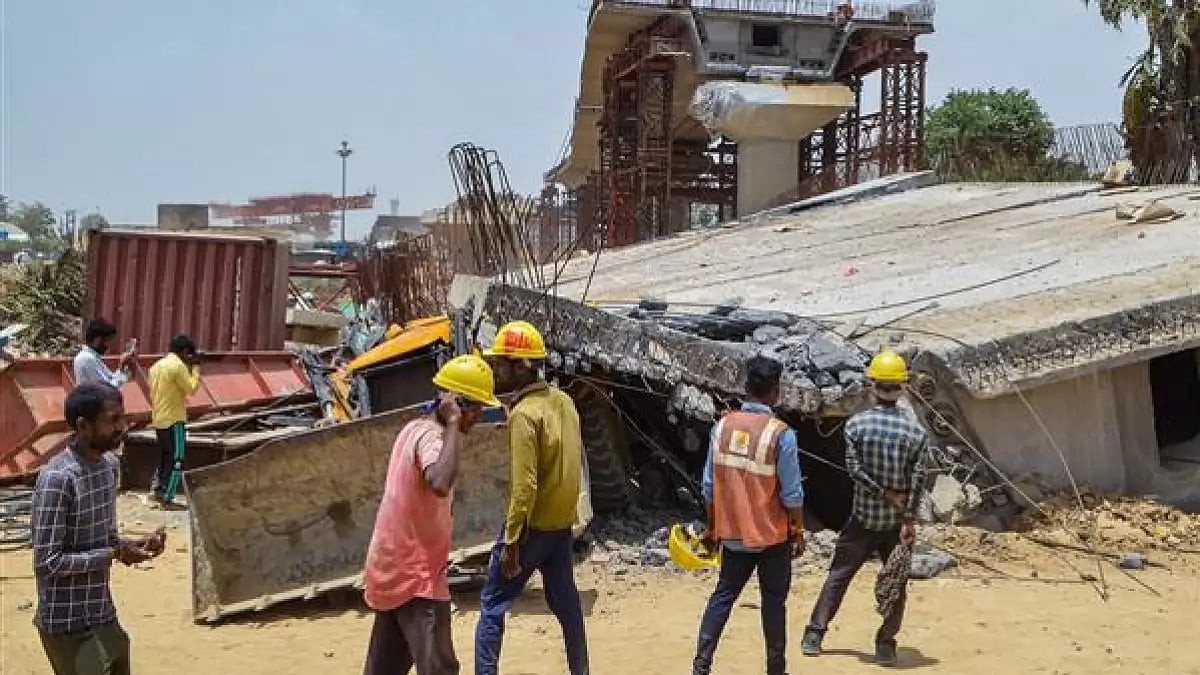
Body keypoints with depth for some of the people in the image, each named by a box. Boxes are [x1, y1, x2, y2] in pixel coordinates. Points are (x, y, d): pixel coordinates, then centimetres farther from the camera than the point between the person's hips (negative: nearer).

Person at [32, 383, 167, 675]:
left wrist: (133, 543, -4)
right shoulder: (57, 479, -23)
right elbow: (47, 562, -22)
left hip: (103, 615, 8)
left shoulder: (109, 464, 4)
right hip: (67, 624, -8)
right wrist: (115, 554, -19)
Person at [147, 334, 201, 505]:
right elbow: (192, 388, -11)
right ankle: (167, 497, -3)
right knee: (176, 459, -2)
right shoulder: (178, 366, -14)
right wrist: (195, 368, -3)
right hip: (174, 419, -8)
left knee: (165, 455, 21)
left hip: (158, 419, 9)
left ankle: (157, 488, 22)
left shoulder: (157, 365, 11)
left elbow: (152, 393, 16)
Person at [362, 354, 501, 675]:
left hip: (395, 566, 10)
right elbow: (440, 483, -42)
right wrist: (453, 425, -34)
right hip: (415, 574, -10)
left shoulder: (415, 428, 9)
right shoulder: (431, 436, -20)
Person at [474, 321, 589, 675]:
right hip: (562, 523, 8)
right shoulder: (564, 401, 4)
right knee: (566, 602, 16)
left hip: (533, 526, -8)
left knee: (492, 605, 3)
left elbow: (524, 486, -22)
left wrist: (511, 541, -19)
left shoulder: (524, 414, -20)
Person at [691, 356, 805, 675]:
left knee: (723, 594, 14)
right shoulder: (781, 434, -16)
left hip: (732, 534, 4)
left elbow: (709, 484, 2)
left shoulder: (723, 426, -4)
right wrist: (799, 532, 1)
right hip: (772, 535, -4)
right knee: (773, 602, 10)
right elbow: (791, 493, -13)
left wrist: (712, 527, 13)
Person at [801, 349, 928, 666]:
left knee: (839, 575, 9)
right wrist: (910, 519, -8)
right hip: (898, 521, 0)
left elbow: (854, 468, -14)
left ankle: (814, 635, 8)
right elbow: (917, 478, -10)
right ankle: (886, 646, 12)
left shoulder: (856, 424, -7)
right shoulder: (915, 430, -6)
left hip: (863, 517, 0)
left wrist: (886, 494, -9)